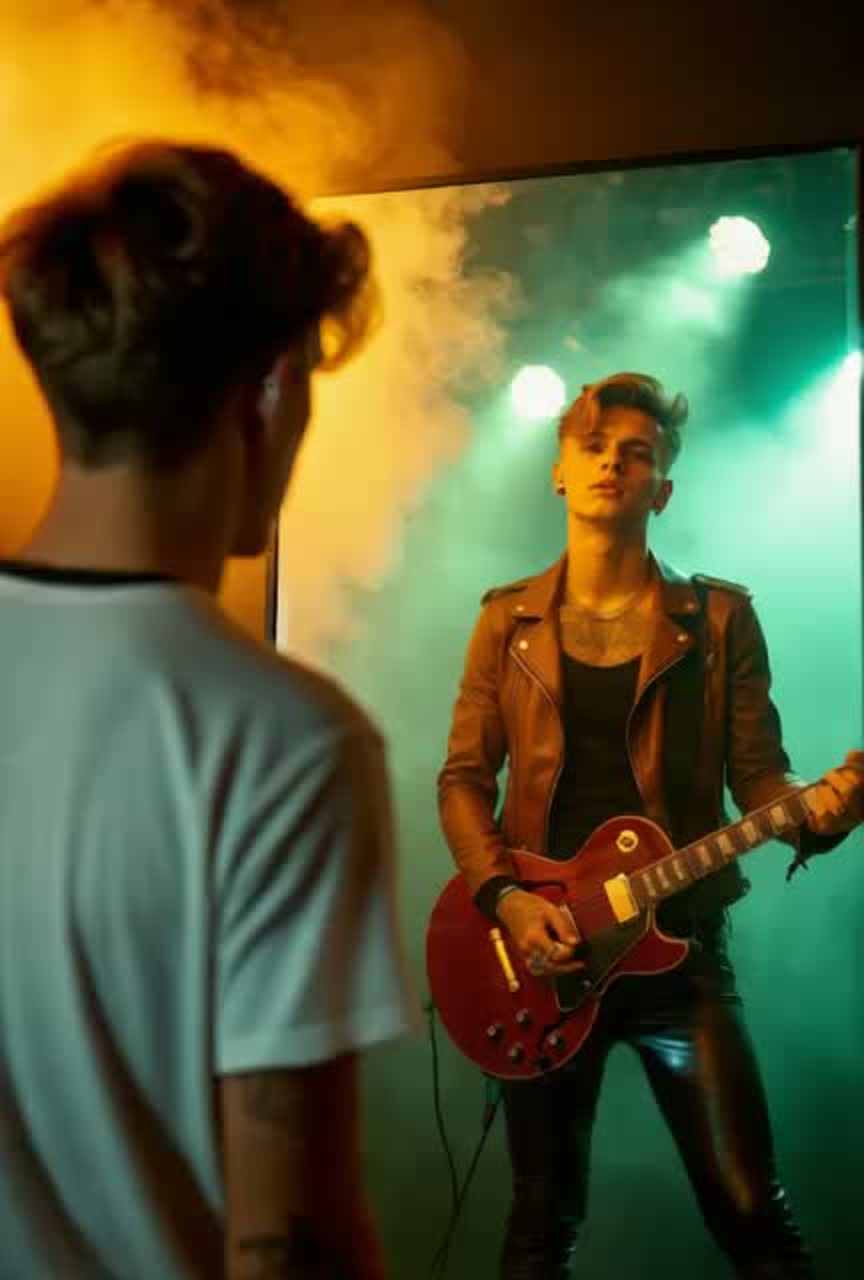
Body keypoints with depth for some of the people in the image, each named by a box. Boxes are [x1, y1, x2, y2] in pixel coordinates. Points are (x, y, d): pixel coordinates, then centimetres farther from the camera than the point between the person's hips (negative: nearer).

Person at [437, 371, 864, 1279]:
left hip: (678, 942, -1)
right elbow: (464, 778, 4)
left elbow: (757, 772, 1)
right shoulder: (509, 619, 7)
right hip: (541, 947, 1)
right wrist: (504, 897, -12)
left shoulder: (720, 618, 3)